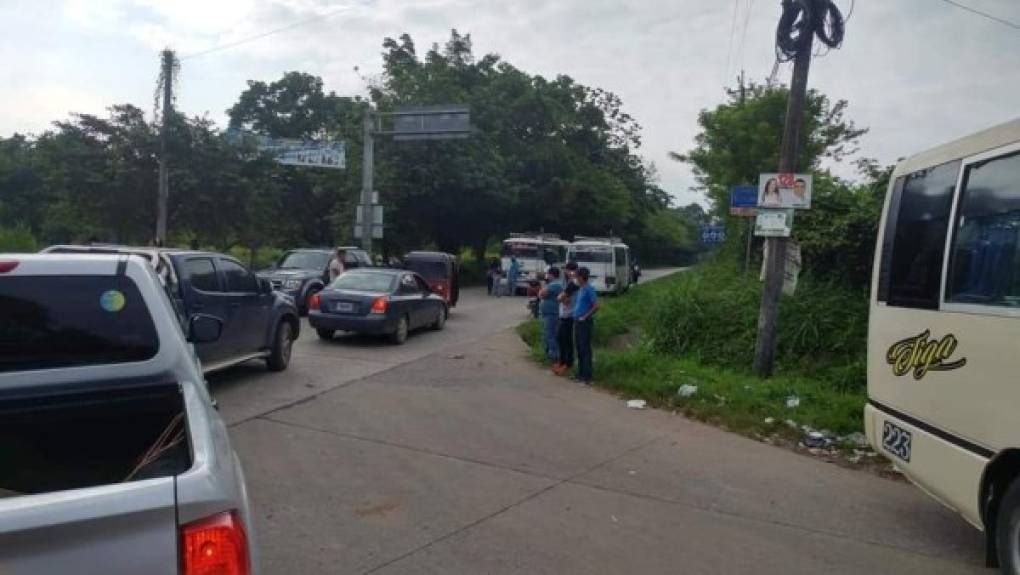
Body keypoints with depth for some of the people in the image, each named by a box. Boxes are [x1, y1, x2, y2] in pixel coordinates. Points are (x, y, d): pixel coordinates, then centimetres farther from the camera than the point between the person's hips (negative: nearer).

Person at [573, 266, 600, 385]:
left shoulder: (589, 289, -12)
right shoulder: (580, 289, 15)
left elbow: (596, 306, -18)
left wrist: (585, 317, -15)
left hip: (585, 322, -9)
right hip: (578, 322, 9)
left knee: (585, 349, -7)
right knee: (579, 349, 13)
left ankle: (587, 376, -3)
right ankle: (581, 373, 21)